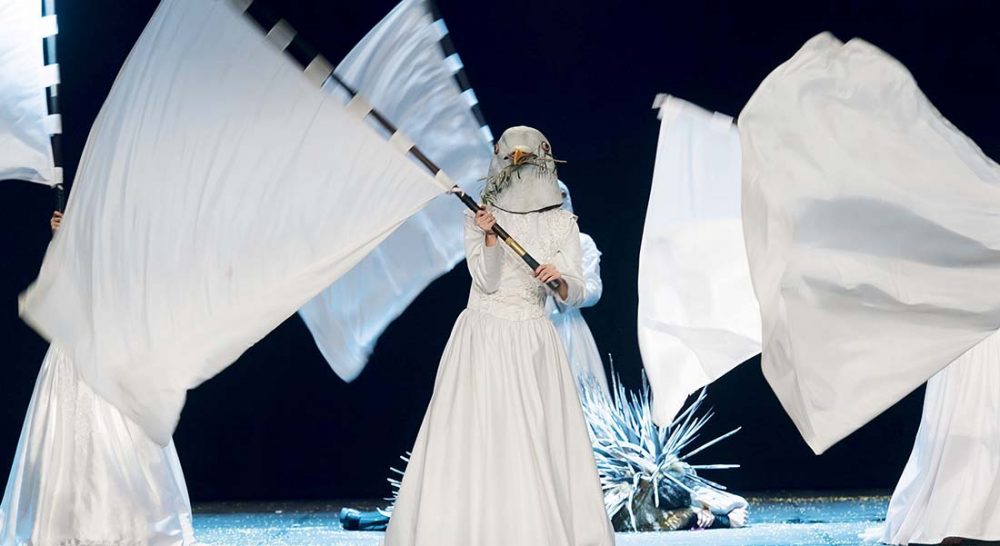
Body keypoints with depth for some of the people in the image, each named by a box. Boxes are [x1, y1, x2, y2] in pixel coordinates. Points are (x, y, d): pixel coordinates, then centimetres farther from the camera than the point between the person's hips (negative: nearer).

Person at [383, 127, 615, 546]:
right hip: (482, 342, 0)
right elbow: (487, 280, -8)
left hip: (532, 346, 0)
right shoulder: (479, 218, 4)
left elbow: (575, 294, -3)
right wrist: (489, 236, -22)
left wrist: (560, 280, -25)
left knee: (539, 443, -5)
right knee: (473, 440, -4)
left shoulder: (562, 224, 4)